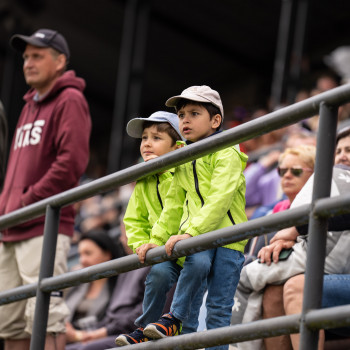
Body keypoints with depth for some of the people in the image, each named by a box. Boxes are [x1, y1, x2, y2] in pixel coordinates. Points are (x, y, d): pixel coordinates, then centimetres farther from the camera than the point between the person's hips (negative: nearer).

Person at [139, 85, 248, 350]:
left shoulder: (226, 154, -6)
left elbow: (220, 199, -19)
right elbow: (174, 204, 24)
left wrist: (191, 232, -28)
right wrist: (157, 239, 16)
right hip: (193, 233, 4)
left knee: (219, 306, -4)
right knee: (197, 263, -30)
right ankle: (176, 318, -14)